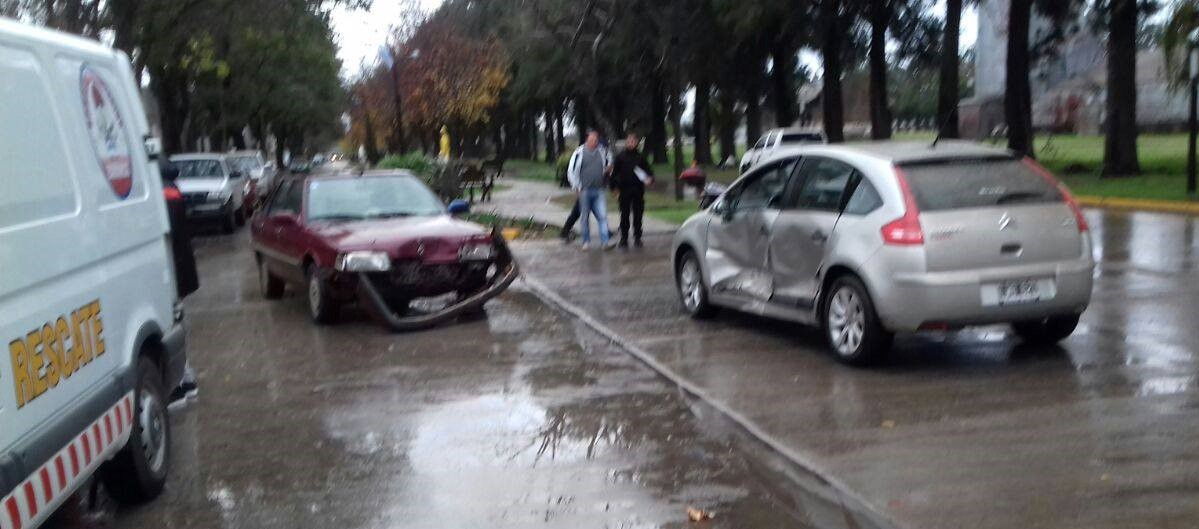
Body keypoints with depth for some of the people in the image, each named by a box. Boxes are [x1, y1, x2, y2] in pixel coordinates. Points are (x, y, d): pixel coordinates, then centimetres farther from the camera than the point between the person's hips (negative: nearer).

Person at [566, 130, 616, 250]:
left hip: (599, 191, 2)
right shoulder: (579, 153, -3)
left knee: (603, 216, -7)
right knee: (585, 217, 7)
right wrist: (576, 187, -4)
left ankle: (605, 241, -8)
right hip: (584, 191, -2)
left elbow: (609, 166, 24)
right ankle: (586, 241, 19)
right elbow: (571, 171, 0)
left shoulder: (602, 153, 7)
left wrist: (608, 169, 0)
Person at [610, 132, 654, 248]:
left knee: (638, 215, 4)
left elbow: (648, 169, 12)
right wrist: (615, 188, 0)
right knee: (624, 215, 0)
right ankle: (624, 239, 7)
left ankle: (637, 238, 13)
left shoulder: (640, 157, 7)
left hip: (638, 190, 2)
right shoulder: (620, 156, 3)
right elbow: (614, 173, 5)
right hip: (625, 190, -1)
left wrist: (650, 178, -8)